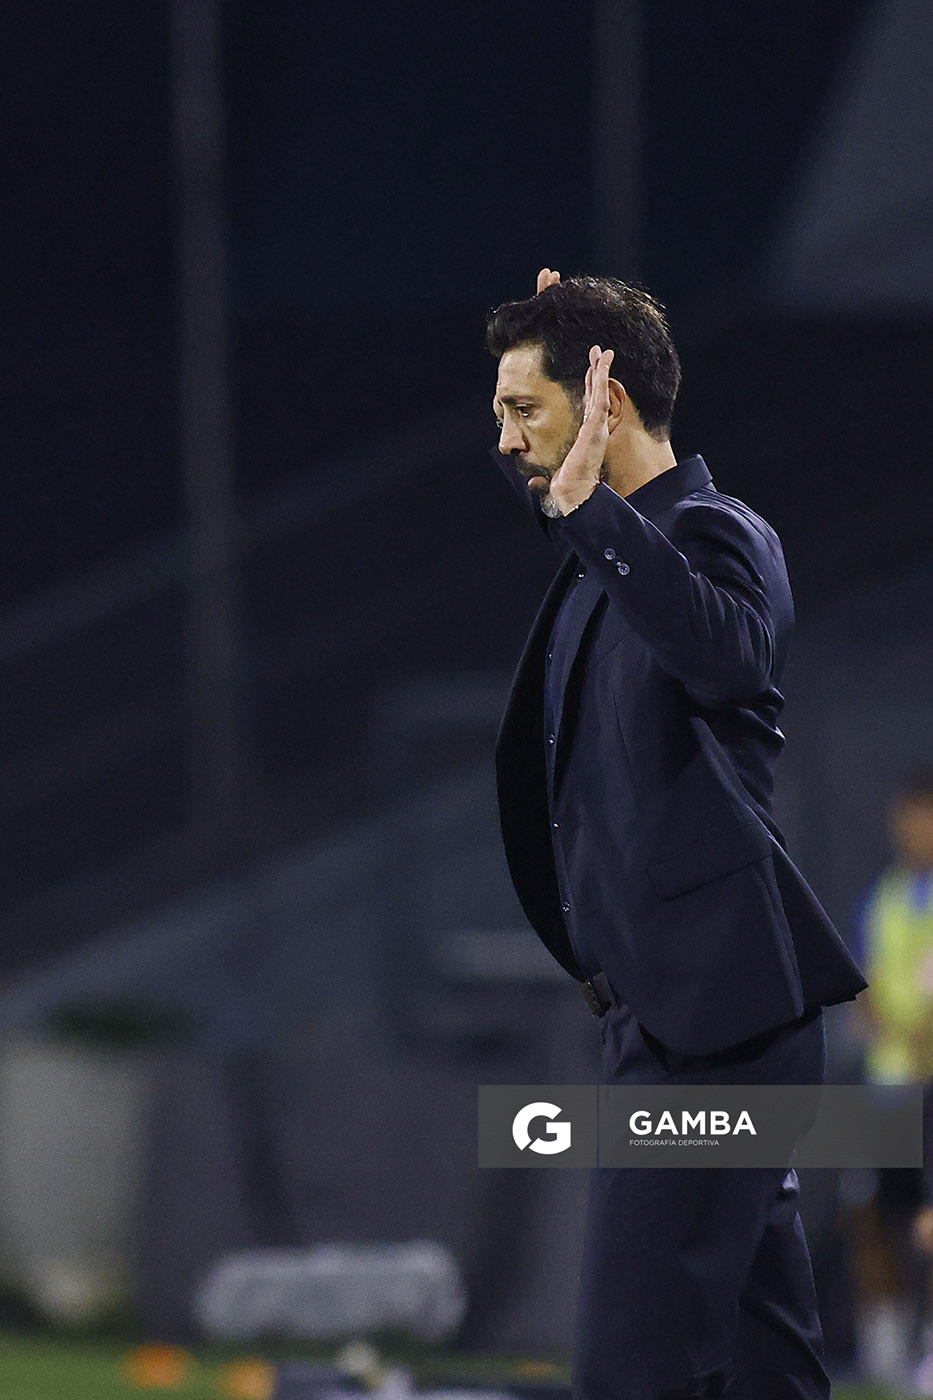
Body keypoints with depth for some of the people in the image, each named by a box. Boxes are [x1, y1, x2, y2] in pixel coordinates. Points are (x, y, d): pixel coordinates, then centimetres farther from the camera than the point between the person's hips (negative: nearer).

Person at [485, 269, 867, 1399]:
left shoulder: (717, 533, -11)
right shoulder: (611, 554, 17)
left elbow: (727, 653, -35)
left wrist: (585, 503, -34)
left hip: (712, 1012, -10)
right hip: (662, 1002, 10)